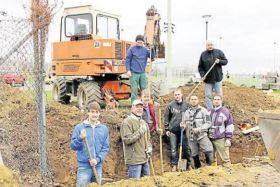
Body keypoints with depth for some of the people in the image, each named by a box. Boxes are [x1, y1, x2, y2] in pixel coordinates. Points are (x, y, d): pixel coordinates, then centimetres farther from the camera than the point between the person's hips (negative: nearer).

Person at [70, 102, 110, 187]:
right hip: (84, 166, -3)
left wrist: (98, 159, -10)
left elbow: (105, 148, 4)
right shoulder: (79, 127, -2)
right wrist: (80, 138, -20)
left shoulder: (104, 129, 6)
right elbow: (73, 146, -1)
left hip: (98, 166, 3)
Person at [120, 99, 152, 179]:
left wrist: (149, 147, 7)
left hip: (145, 159, 8)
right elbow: (127, 139, -19)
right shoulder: (127, 122, -10)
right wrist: (140, 132, -18)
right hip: (134, 160, -8)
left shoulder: (143, 122, 17)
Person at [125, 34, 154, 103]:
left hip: (143, 73, 3)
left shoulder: (145, 50, 9)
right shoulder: (132, 49, 0)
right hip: (134, 73, -3)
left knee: (144, 89, 5)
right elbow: (127, 60, -1)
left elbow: (152, 57, 1)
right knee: (134, 89, 0)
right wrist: (128, 70, -11)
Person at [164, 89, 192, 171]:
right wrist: (167, 129, 2)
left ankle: (188, 164, 20)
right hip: (173, 130, 0)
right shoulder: (170, 105, 1)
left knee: (186, 148, 7)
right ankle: (174, 165, 13)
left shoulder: (187, 105, 1)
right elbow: (166, 117, 5)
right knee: (174, 148, 4)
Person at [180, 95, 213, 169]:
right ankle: (198, 168, 26)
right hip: (191, 137, 4)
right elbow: (183, 123, 20)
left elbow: (208, 123, -5)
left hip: (202, 135, -4)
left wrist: (199, 129, -18)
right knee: (194, 154, 11)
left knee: (208, 151, -18)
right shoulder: (187, 112, 14)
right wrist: (183, 125, -5)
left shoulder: (203, 110, 1)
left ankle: (209, 166, -1)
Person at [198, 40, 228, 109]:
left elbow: (225, 61, 6)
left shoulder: (219, 52, 2)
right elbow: (200, 67, 3)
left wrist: (220, 61, -15)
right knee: (208, 96, 2)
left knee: (219, 94, 6)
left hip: (218, 78, 0)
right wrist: (202, 75, -11)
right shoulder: (203, 54, 1)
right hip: (208, 79, 0)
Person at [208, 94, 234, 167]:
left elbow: (230, 126, -4)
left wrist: (228, 138, -8)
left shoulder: (225, 112, -3)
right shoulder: (210, 112, 14)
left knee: (225, 158, -2)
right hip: (211, 139, 6)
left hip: (221, 139, -5)